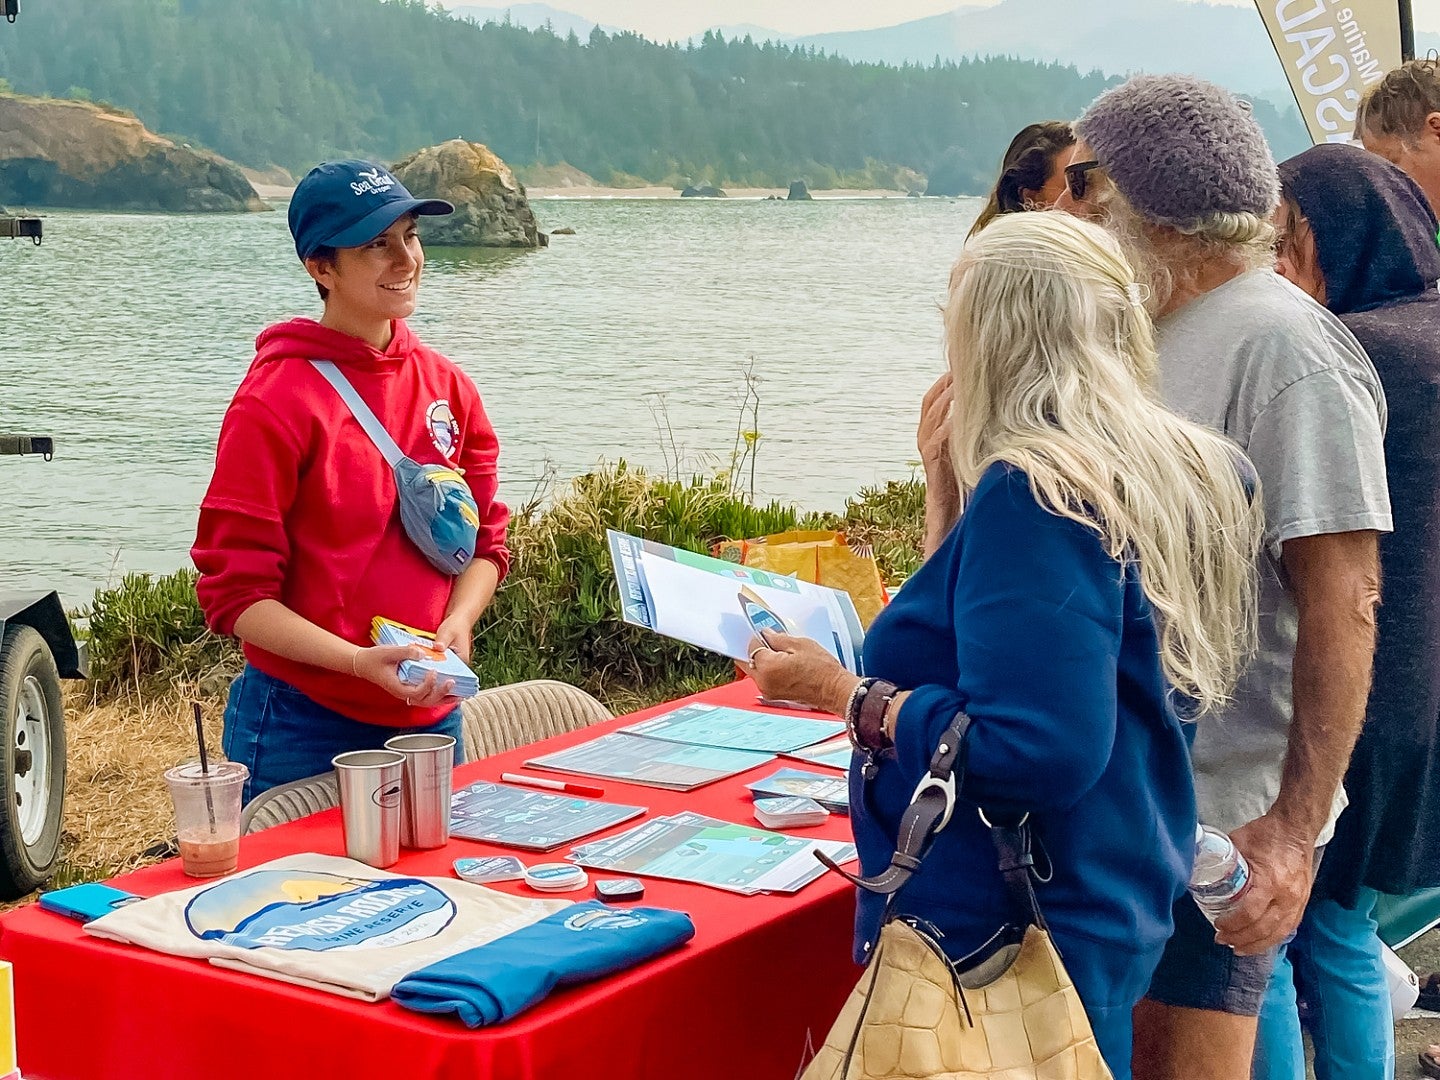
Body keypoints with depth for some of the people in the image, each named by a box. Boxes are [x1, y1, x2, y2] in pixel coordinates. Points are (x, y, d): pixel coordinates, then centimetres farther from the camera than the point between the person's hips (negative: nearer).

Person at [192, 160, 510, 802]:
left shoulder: (447, 387, 5)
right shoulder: (277, 400, -13)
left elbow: (485, 540, 11)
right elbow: (234, 593, -13)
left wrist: (456, 624, -9)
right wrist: (359, 661, -24)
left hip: (431, 718, 6)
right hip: (305, 726, -6)